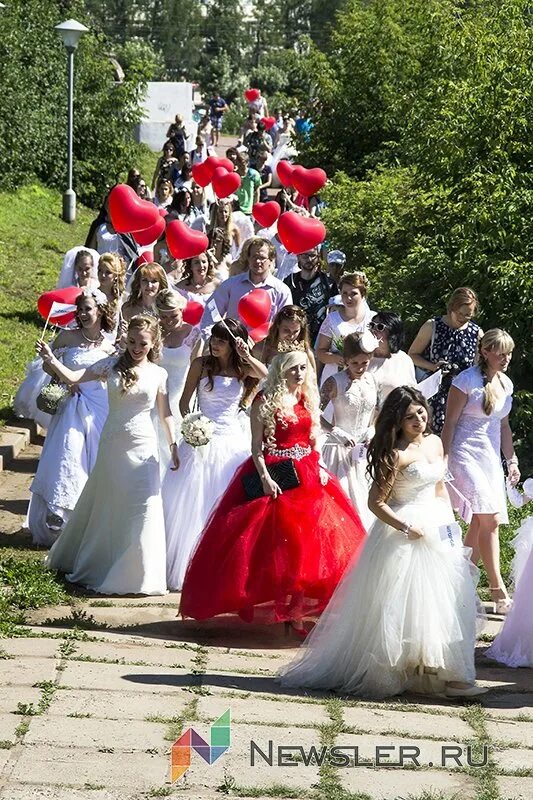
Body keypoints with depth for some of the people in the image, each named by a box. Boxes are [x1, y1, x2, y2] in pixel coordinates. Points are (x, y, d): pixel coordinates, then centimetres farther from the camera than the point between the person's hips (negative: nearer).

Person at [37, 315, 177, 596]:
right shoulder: (112, 366, -2)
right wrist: (52, 361, -29)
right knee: (105, 505, 10)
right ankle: (98, 564, 27)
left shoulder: (158, 374, 1)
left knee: (144, 509, -2)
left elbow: (165, 413, 7)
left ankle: (138, 573, 10)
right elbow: (73, 377, -12)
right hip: (112, 444, 0)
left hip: (142, 446, 0)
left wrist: (173, 446, 3)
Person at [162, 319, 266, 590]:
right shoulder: (201, 364, 1)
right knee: (193, 504, -1)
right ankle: (186, 566, 6)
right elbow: (184, 401, 4)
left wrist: (246, 356, -20)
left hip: (233, 441, 1)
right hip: (203, 440, -1)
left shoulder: (242, 368, 4)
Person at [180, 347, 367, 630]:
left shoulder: (308, 399, 10)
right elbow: (256, 445, -9)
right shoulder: (265, 402, -6)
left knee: (309, 539, 1)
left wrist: (319, 468, 1)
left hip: (307, 477, 6)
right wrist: (264, 477, -18)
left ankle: (297, 611, 6)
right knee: (276, 541, -6)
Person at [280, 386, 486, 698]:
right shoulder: (397, 455, -15)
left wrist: (451, 525, 12)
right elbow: (376, 502, -16)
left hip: (437, 531, 8)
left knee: (446, 601, 6)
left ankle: (447, 674, 11)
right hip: (404, 534, -8)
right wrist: (407, 528, -20)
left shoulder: (435, 443, 8)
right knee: (402, 605, -5)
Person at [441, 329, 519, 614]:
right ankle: (497, 588, -13)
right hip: (466, 454, -7)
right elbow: (449, 422, -8)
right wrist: (443, 460, -11)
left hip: (491, 458, 7)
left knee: (480, 523, 4)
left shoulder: (505, 383, 10)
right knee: (490, 519, -15)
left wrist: (512, 460, 18)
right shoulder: (467, 380, -10)